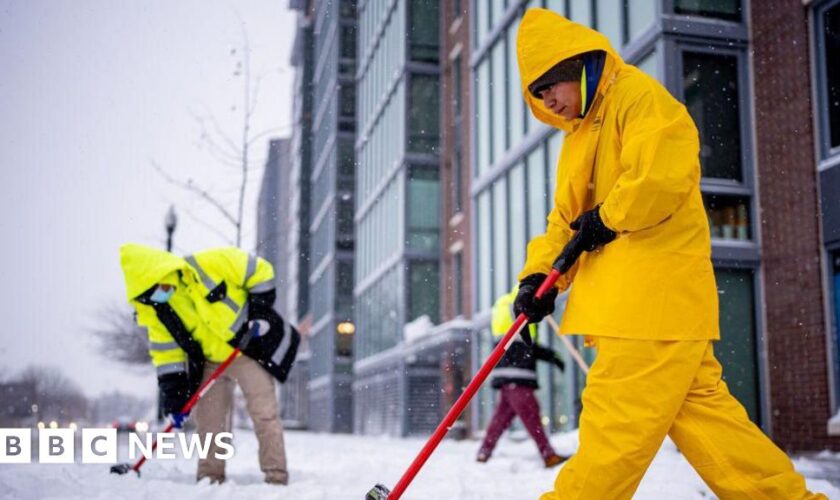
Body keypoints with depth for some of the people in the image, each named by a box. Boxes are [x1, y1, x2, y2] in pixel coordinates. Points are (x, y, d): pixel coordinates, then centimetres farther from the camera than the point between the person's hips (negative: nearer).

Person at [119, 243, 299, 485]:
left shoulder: (212, 265, -26)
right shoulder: (154, 310, -10)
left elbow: (260, 271, -15)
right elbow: (165, 353, -4)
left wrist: (260, 309, -18)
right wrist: (173, 397, -9)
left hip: (250, 348, -5)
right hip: (210, 362, 5)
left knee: (264, 414, -7)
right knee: (208, 420, 6)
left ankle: (277, 478, -3)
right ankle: (210, 477, 19)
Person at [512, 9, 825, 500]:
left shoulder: (639, 95, -5)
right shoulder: (581, 135, 24)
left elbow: (664, 174, -23)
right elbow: (565, 220, 20)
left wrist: (605, 220, -11)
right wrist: (540, 275, 5)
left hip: (656, 289, -10)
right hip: (622, 298, 10)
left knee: (616, 422, -7)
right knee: (699, 408, 9)